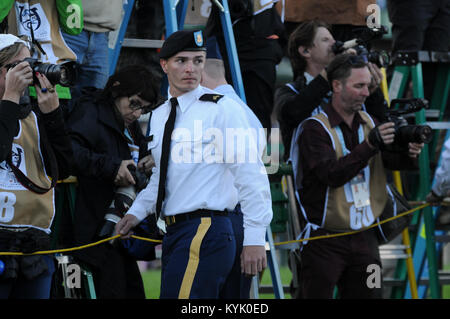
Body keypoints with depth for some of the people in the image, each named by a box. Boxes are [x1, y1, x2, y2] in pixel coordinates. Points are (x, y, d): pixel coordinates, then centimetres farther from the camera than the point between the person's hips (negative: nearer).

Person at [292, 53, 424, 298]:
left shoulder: (369, 124, 10)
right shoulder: (314, 129, -10)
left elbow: (395, 160, 1)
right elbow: (332, 175, -21)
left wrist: (411, 153, -21)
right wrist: (370, 145, -29)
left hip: (364, 239, 6)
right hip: (324, 242, -5)